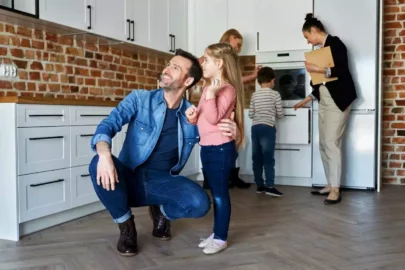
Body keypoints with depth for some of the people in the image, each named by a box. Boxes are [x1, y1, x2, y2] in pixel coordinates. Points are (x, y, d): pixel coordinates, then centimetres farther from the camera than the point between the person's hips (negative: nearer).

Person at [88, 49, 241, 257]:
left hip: (163, 182, 1)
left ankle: (161, 212, 10)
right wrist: (104, 154, -39)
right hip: (130, 177, 0)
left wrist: (234, 134, -20)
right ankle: (126, 225, -4)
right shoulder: (139, 99, -3)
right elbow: (109, 123, -16)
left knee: (200, 203, -28)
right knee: (99, 164, -32)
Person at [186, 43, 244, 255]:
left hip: (220, 149, -9)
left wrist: (211, 94, -28)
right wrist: (192, 116, -3)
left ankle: (221, 238, 12)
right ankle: (216, 233, 28)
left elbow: (214, 118, -22)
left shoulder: (227, 89, -14)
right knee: (215, 192, 16)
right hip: (206, 148, 9)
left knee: (220, 193, 0)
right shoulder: (208, 89, 13)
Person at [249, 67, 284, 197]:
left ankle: (260, 185, 12)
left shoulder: (254, 95, 10)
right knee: (268, 157, -5)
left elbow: (250, 115, 10)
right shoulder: (275, 94, 0)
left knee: (257, 157, 7)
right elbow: (280, 114, 2)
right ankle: (270, 186, -8)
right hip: (267, 127, -4)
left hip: (255, 127, 4)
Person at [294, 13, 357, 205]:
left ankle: (335, 189, -7)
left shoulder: (335, 43, -6)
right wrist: (307, 100, 19)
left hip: (337, 100, -9)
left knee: (332, 143, -12)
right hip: (325, 101, 9)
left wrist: (317, 69, -21)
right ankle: (330, 185, 15)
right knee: (323, 145, 7)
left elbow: (342, 71, -18)